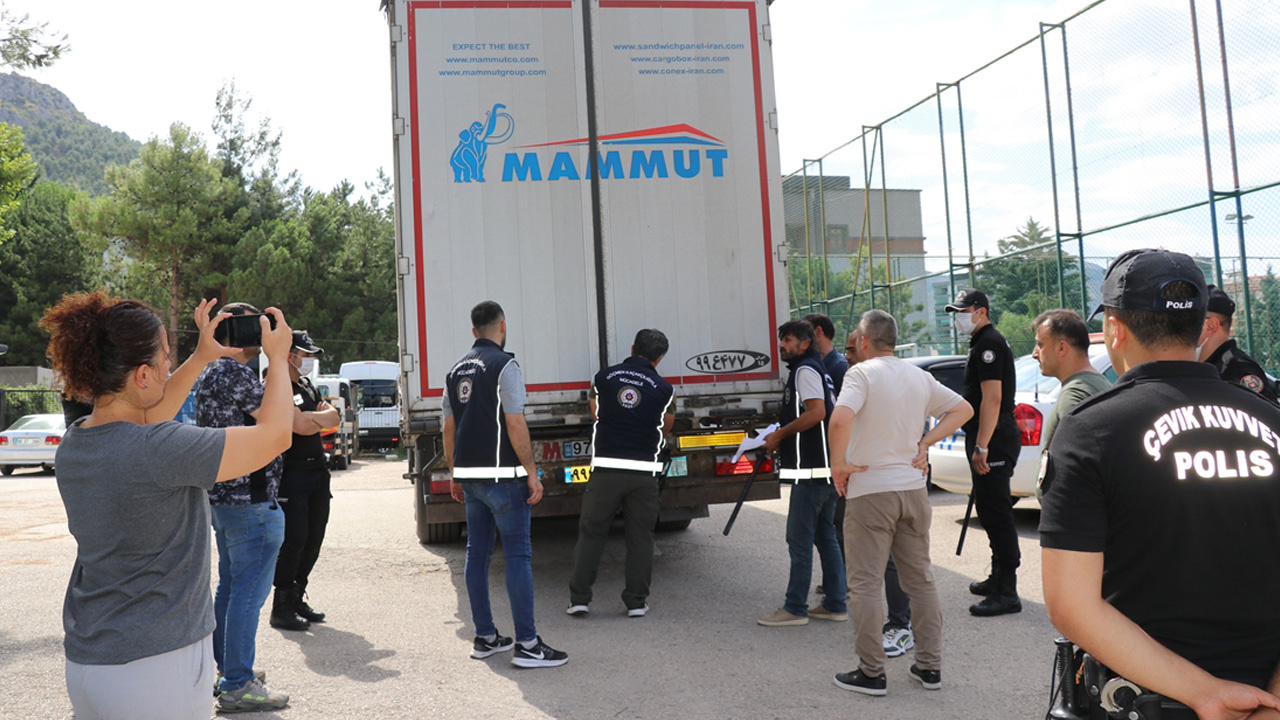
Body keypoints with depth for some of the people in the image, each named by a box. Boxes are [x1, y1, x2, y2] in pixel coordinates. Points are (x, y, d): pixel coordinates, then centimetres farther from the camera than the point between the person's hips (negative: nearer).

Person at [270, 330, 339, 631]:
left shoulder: (307, 386, 17)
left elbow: (333, 417, 9)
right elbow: (299, 426, -21)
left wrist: (309, 416, -10)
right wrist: (321, 420, -2)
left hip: (317, 470, 9)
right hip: (292, 472, -9)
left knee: (313, 539, 12)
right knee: (293, 539, -7)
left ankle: (297, 599, 24)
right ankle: (281, 609, 3)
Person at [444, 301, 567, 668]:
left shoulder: (456, 370, 13)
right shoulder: (504, 365, -10)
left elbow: (449, 427, 16)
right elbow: (515, 424, -16)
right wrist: (531, 472, -11)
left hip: (469, 475, 8)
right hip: (501, 475, -8)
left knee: (477, 553, 11)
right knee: (517, 554, -4)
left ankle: (484, 637, 19)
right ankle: (527, 644, -3)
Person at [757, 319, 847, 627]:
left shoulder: (805, 370, -10)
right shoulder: (818, 369, 21)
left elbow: (816, 412, -23)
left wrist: (780, 434, -14)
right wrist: (782, 438, 17)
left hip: (810, 469, -10)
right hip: (824, 468, 10)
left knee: (799, 538, -6)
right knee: (825, 537, 13)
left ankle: (795, 608, -1)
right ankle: (835, 604, 18)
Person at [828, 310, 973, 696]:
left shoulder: (862, 373, -11)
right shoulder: (919, 376, 9)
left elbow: (841, 419, -28)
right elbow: (963, 409, 17)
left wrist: (839, 464, -14)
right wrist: (925, 443, 9)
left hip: (870, 490, -6)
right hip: (913, 488, 6)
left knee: (865, 583, 3)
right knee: (920, 579, 15)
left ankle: (871, 673, 8)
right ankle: (929, 666, 21)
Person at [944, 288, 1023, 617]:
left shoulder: (989, 343, -13)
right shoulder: (983, 343, 20)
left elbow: (992, 398, -22)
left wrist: (981, 446, -25)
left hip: (993, 439, -11)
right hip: (993, 439, 11)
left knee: (995, 512, -9)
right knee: (989, 508, 17)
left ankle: (1006, 593, -7)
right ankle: (999, 578, 28)